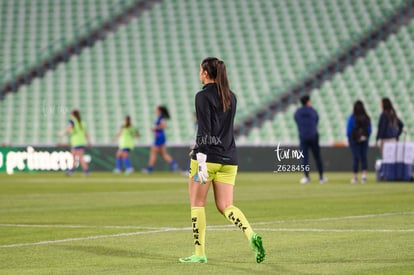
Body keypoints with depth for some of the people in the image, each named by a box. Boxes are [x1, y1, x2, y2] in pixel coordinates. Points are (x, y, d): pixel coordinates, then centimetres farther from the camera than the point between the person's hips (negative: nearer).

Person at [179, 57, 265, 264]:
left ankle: (199, 253, 7)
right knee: (225, 206, 7)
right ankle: (252, 236, -17)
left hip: (208, 158, -6)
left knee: (197, 204, 6)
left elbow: (205, 131, -17)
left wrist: (201, 162, -20)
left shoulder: (203, 97, -9)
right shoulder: (231, 97, 13)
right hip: (228, 158, 6)